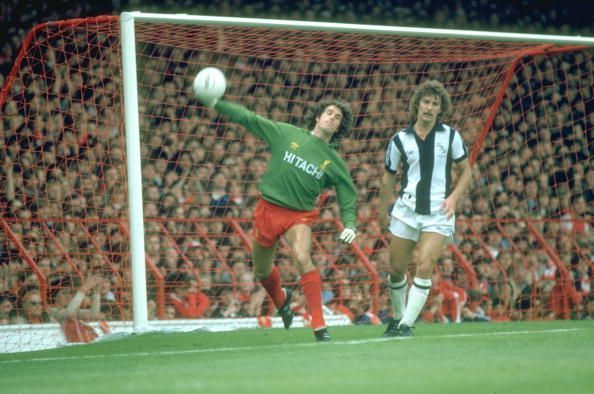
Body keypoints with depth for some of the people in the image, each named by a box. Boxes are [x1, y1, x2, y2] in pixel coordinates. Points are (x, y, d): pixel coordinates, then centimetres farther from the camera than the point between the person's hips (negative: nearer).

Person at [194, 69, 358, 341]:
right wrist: (215, 103, -5)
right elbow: (249, 119, 2)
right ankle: (281, 299, 51)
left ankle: (319, 326, -27)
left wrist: (350, 226, -13)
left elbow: (348, 199, 5)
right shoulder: (287, 134, 1)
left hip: (300, 216, -2)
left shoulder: (335, 163, 1)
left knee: (302, 258, -30)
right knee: (262, 272, 14)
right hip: (268, 209, 2)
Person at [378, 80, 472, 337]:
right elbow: (389, 176, 13)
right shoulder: (400, 140, 2)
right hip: (406, 210, 2)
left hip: (438, 213, -2)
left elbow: (466, 171, 7)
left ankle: (407, 324, -13)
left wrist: (453, 197, -8)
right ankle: (397, 318, 28)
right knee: (396, 270, 5)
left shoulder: (450, 136, 0)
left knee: (424, 266, -17)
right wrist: (382, 209, 13)